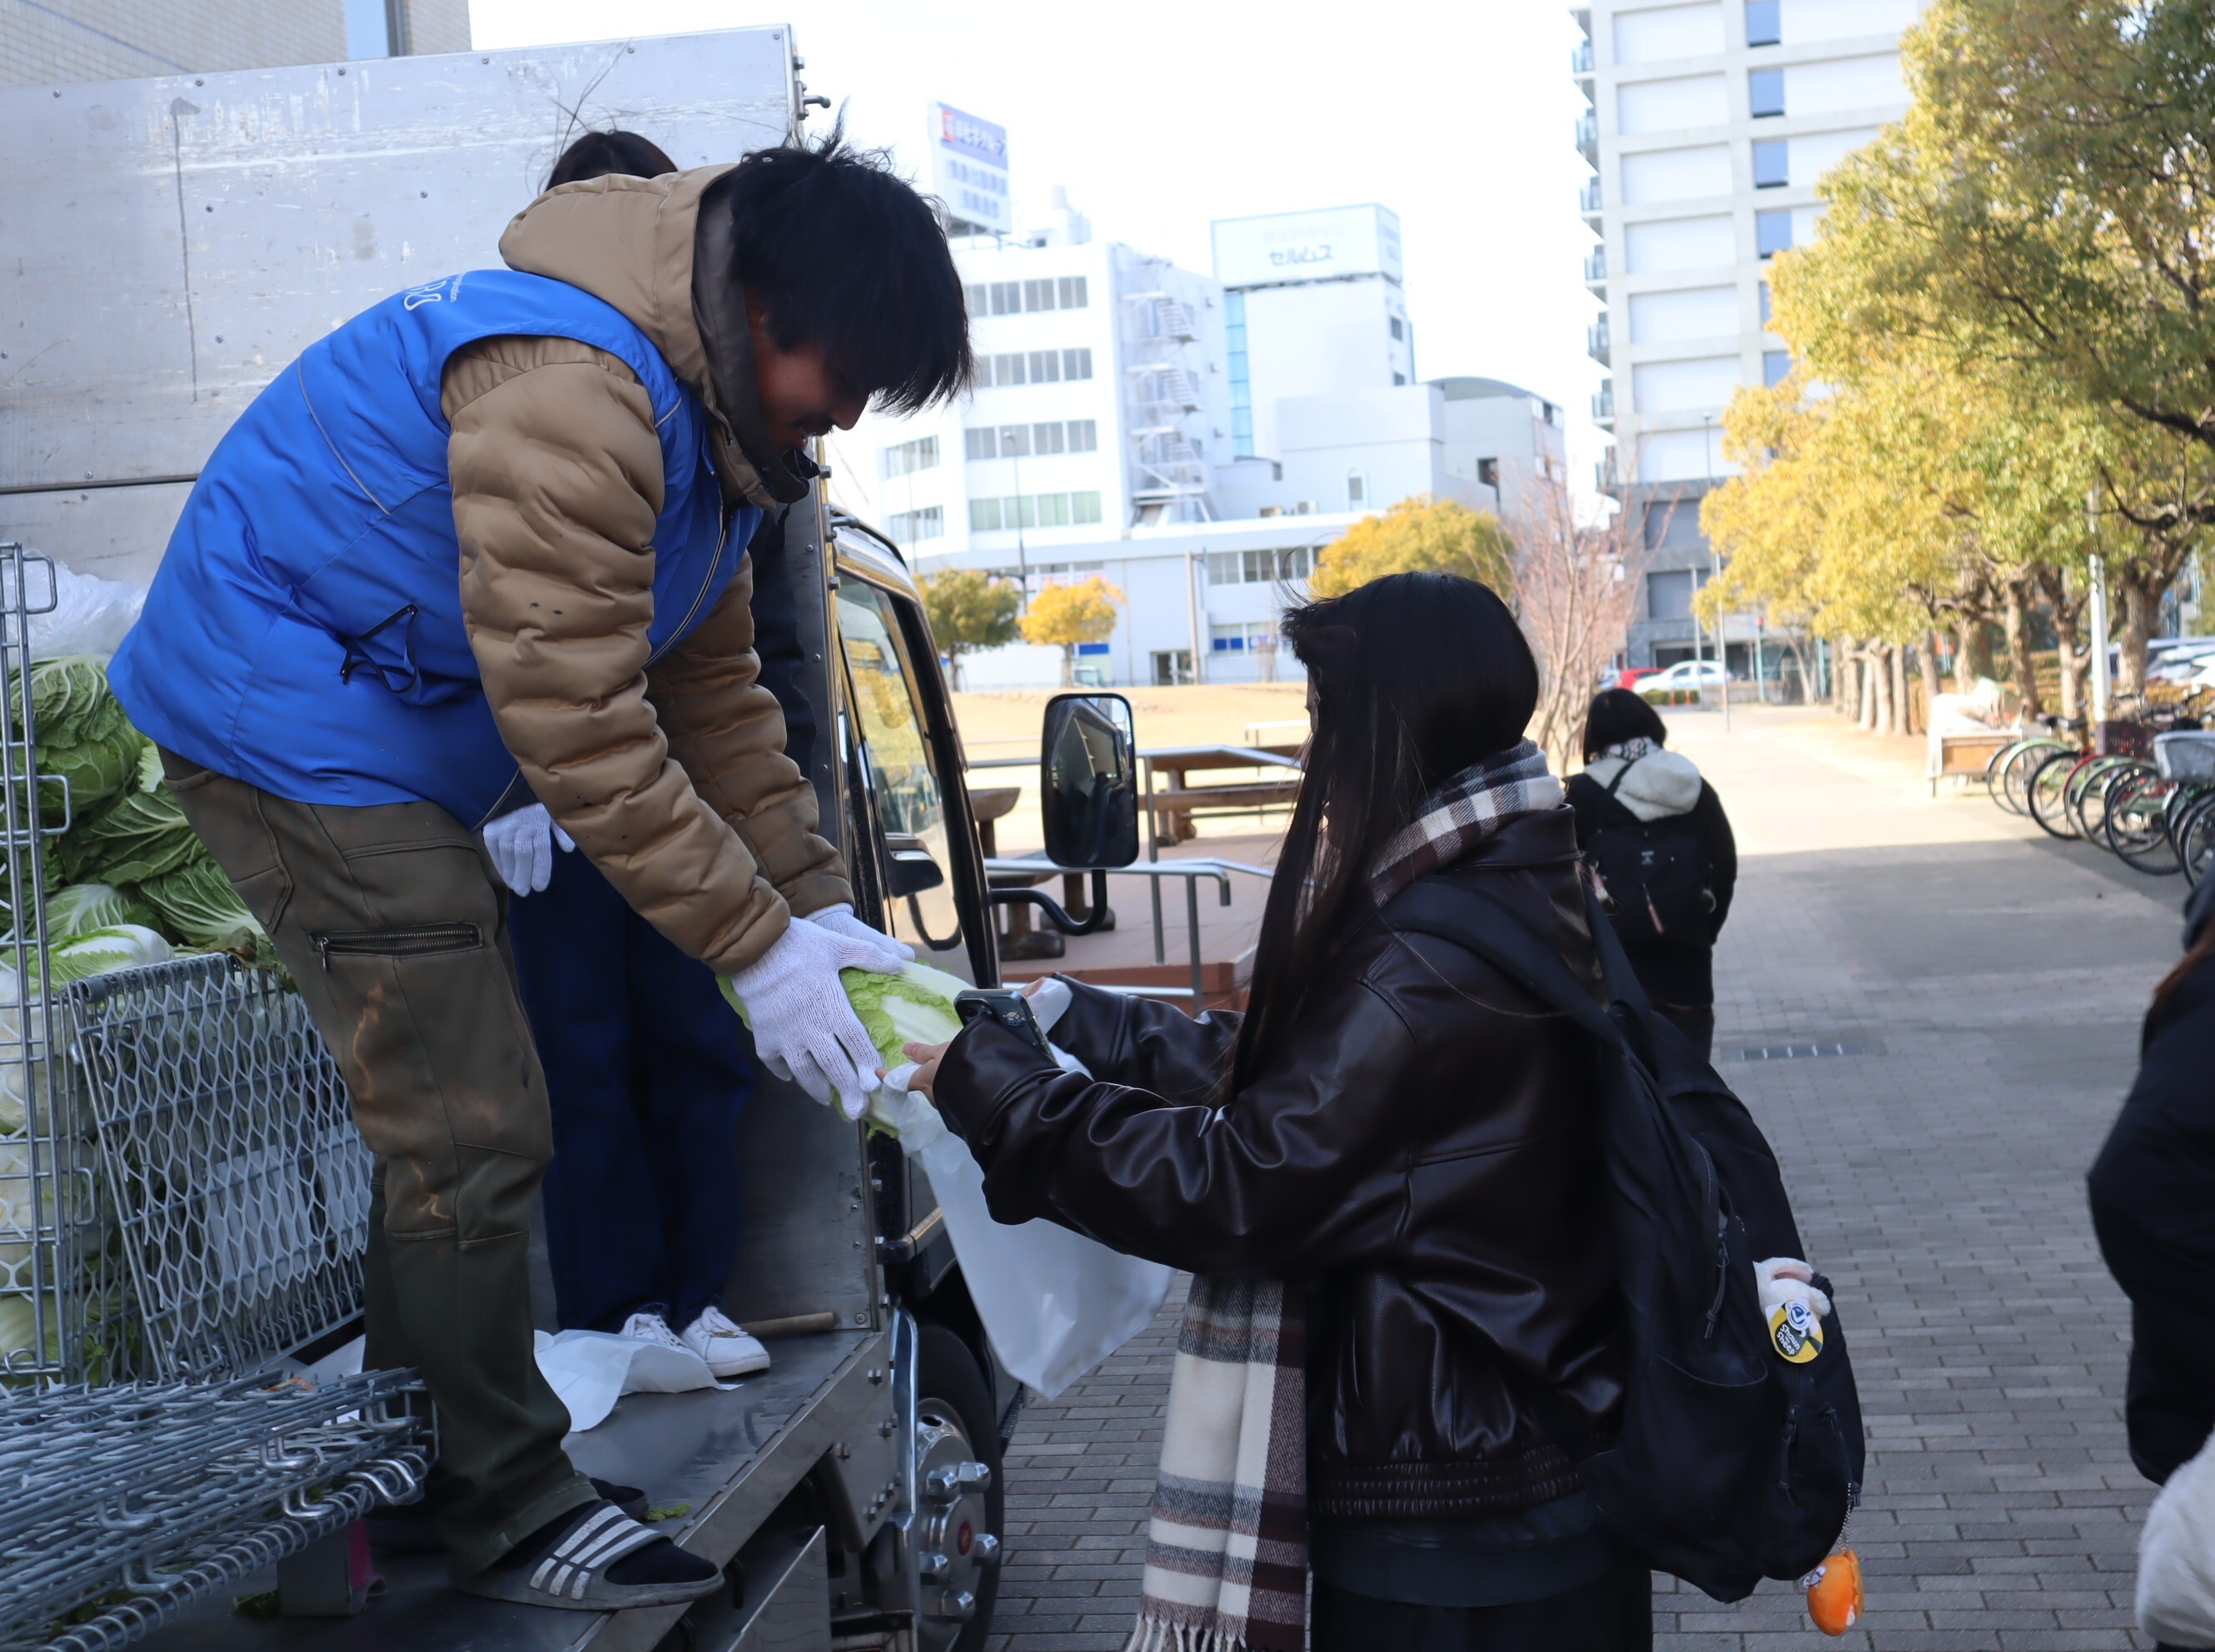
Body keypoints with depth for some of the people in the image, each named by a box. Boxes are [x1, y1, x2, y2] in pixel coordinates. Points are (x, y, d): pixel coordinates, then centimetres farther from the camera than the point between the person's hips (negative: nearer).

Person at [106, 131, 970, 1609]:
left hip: (395, 739, 11)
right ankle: (512, 1515, 5)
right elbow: (580, 724, -29)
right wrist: (756, 947, -24)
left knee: (455, 1124, 16)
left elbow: (714, 685, 9)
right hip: (291, 715, -11)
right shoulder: (572, 390, -28)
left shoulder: (707, 411, 6)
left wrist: (817, 903, 1)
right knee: (472, 1133, -9)